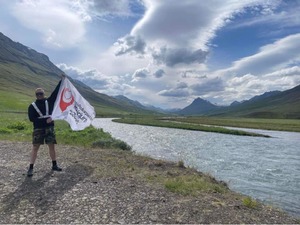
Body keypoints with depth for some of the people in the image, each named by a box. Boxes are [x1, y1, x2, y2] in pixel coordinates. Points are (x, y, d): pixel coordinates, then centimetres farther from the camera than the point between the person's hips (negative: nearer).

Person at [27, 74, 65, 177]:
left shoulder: (49, 101, 8)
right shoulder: (32, 106, 1)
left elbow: (56, 91, 1)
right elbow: (31, 118, -9)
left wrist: (62, 80, -4)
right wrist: (45, 120, -17)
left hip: (49, 128, 2)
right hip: (38, 129, -2)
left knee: (52, 146, 6)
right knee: (35, 147, -4)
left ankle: (54, 165, 18)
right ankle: (31, 168, 2)